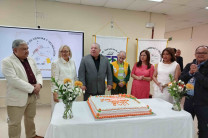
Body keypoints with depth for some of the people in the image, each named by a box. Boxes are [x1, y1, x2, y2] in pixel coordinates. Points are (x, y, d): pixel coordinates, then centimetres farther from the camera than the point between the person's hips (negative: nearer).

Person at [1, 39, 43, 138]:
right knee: (15, 123, 8)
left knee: (30, 118, 22)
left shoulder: (31, 60, 9)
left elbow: (38, 73, 11)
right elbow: (14, 80, -23)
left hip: (32, 96, 7)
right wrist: (32, 88, -19)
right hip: (17, 98, -7)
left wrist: (39, 84, -10)